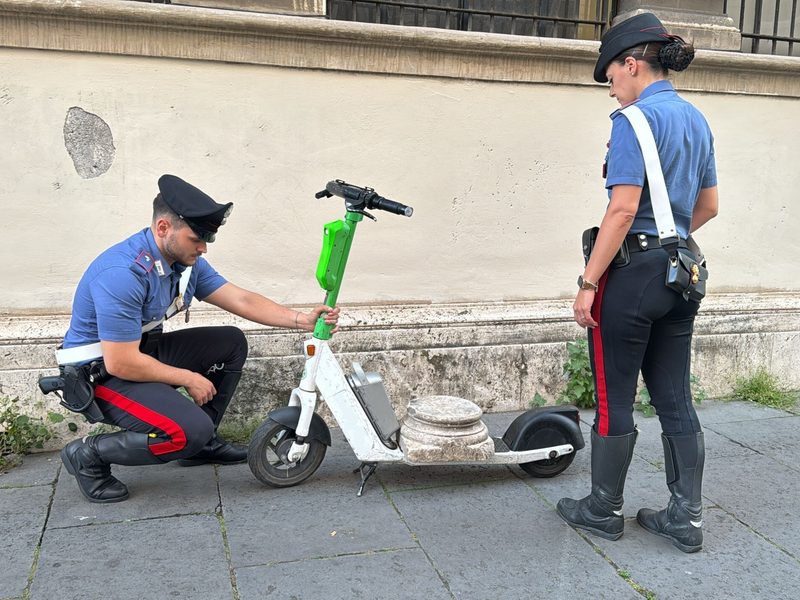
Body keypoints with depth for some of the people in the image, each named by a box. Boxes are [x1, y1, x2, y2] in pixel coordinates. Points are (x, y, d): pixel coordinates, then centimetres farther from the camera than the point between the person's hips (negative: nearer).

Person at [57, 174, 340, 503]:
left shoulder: (186, 261, -2)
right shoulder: (123, 274, -30)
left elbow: (242, 300, -1)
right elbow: (121, 363, -29)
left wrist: (302, 320, -13)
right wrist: (189, 379, -18)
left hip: (143, 349, 9)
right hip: (103, 370, -9)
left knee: (232, 342, 4)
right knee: (190, 430, -25)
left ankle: (203, 442, 13)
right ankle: (89, 454, -4)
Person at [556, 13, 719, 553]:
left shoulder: (635, 120, -13)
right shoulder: (696, 119, 13)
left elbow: (623, 210, -20)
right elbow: (708, 206, 18)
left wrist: (588, 282, -18)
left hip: (633, 271, -8)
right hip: (680, 273, 8)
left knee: (615, 399, 6)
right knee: (675, 399, 13)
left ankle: (604, 510, 21)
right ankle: (687, 518, 21)